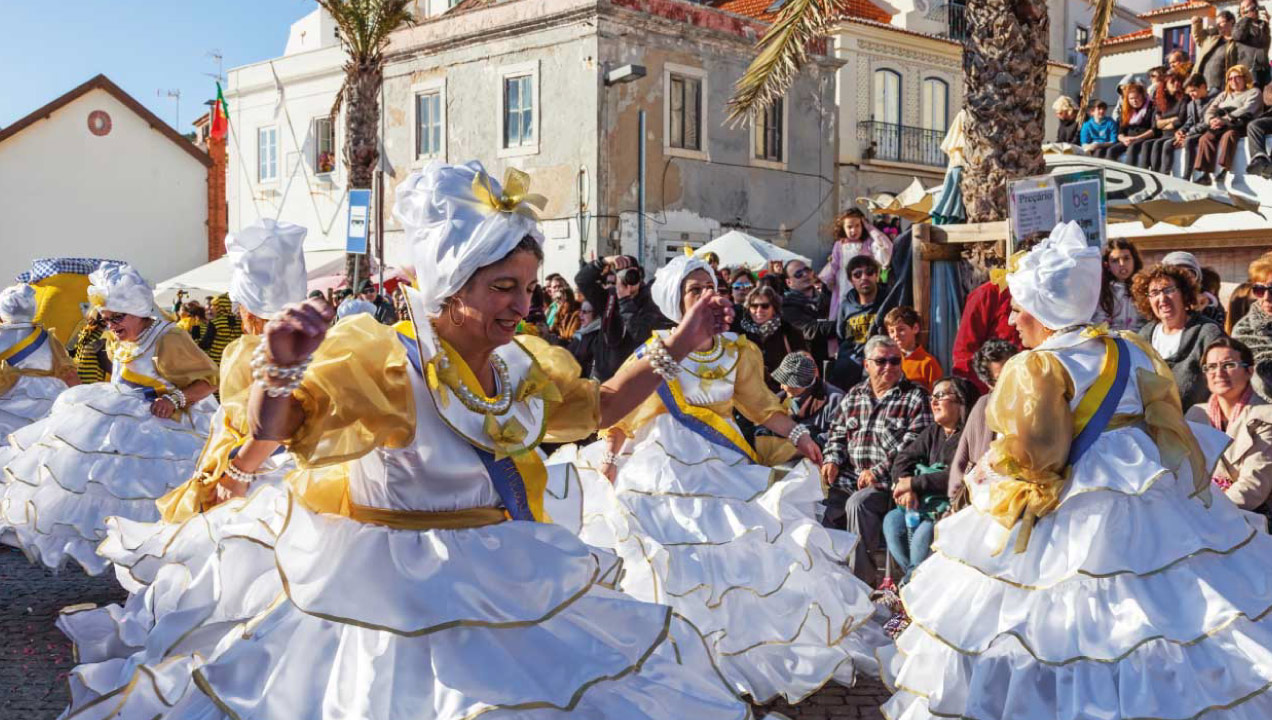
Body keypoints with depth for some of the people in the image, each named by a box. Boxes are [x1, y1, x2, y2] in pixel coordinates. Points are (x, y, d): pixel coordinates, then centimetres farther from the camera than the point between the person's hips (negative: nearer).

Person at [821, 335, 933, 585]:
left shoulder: (915, 398, 1)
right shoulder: (853, 396, 20)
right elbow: (837, 433, 25)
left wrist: (878, 471, -17)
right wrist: (832, 461, 3)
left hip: (889, 480, -5)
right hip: (850, 477, 6)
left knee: (858, 502, -31)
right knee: (818, 503, -17)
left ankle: (862, 577, -19)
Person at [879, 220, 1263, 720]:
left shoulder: (1037, 368, -14)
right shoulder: (1133, 351, 8)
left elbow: (1029, 456, -20)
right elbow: (1167, 424, 13)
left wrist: (993, 474, -1)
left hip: (1073, 517, -7)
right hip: (1150, 505, 7)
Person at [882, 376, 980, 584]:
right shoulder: (933, 432, 15)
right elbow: (903, 459, 8)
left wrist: (915, 483, -19)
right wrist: (905, 487, -14)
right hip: (929, 504, 9)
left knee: (926, 532, -29)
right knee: (892, 520, -8)